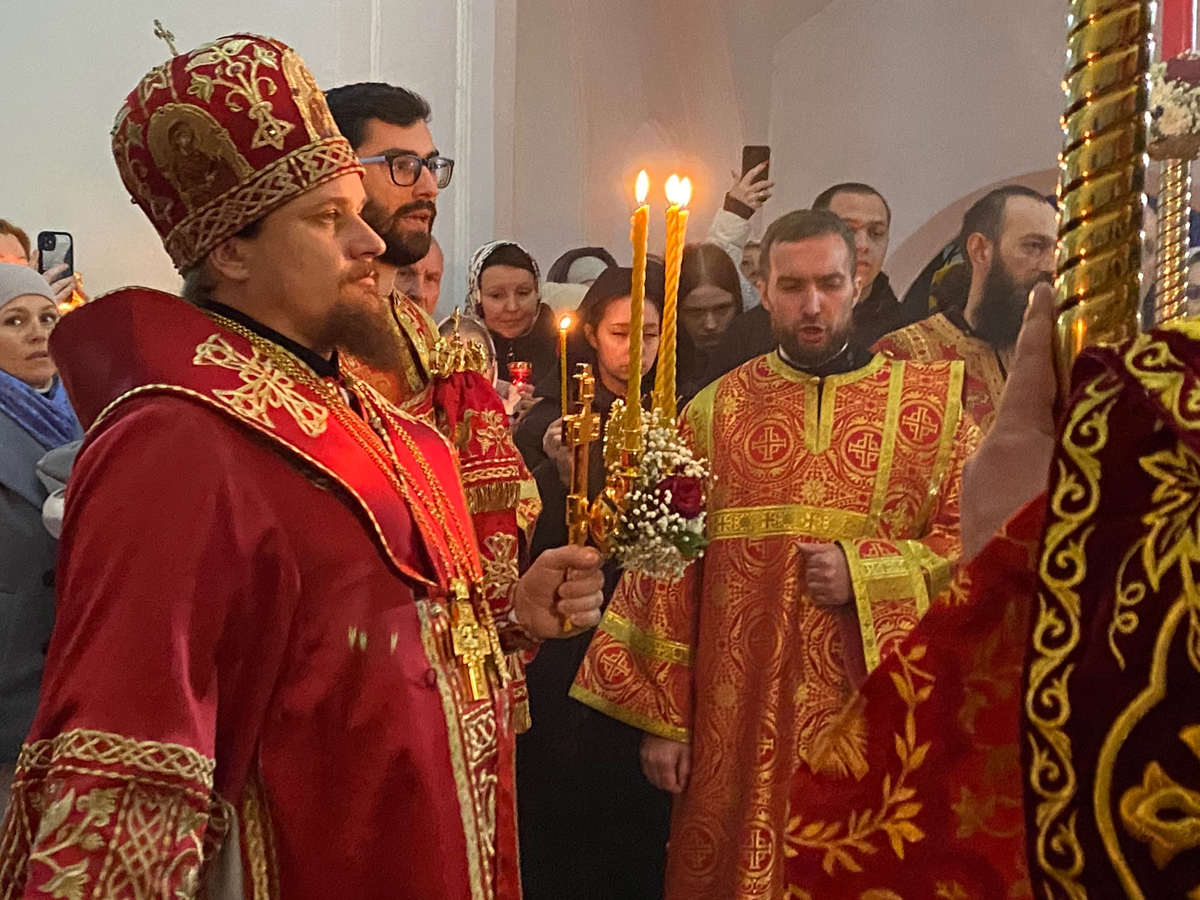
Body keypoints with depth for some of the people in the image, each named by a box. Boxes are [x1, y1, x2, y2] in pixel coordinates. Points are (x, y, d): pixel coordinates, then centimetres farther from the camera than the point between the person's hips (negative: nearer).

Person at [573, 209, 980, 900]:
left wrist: (864, 573, -14)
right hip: (742, 723, 1)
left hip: (877, 720, 0)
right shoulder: (715, 410, 5)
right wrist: (662, 718, -1)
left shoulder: (929, 401, 3)